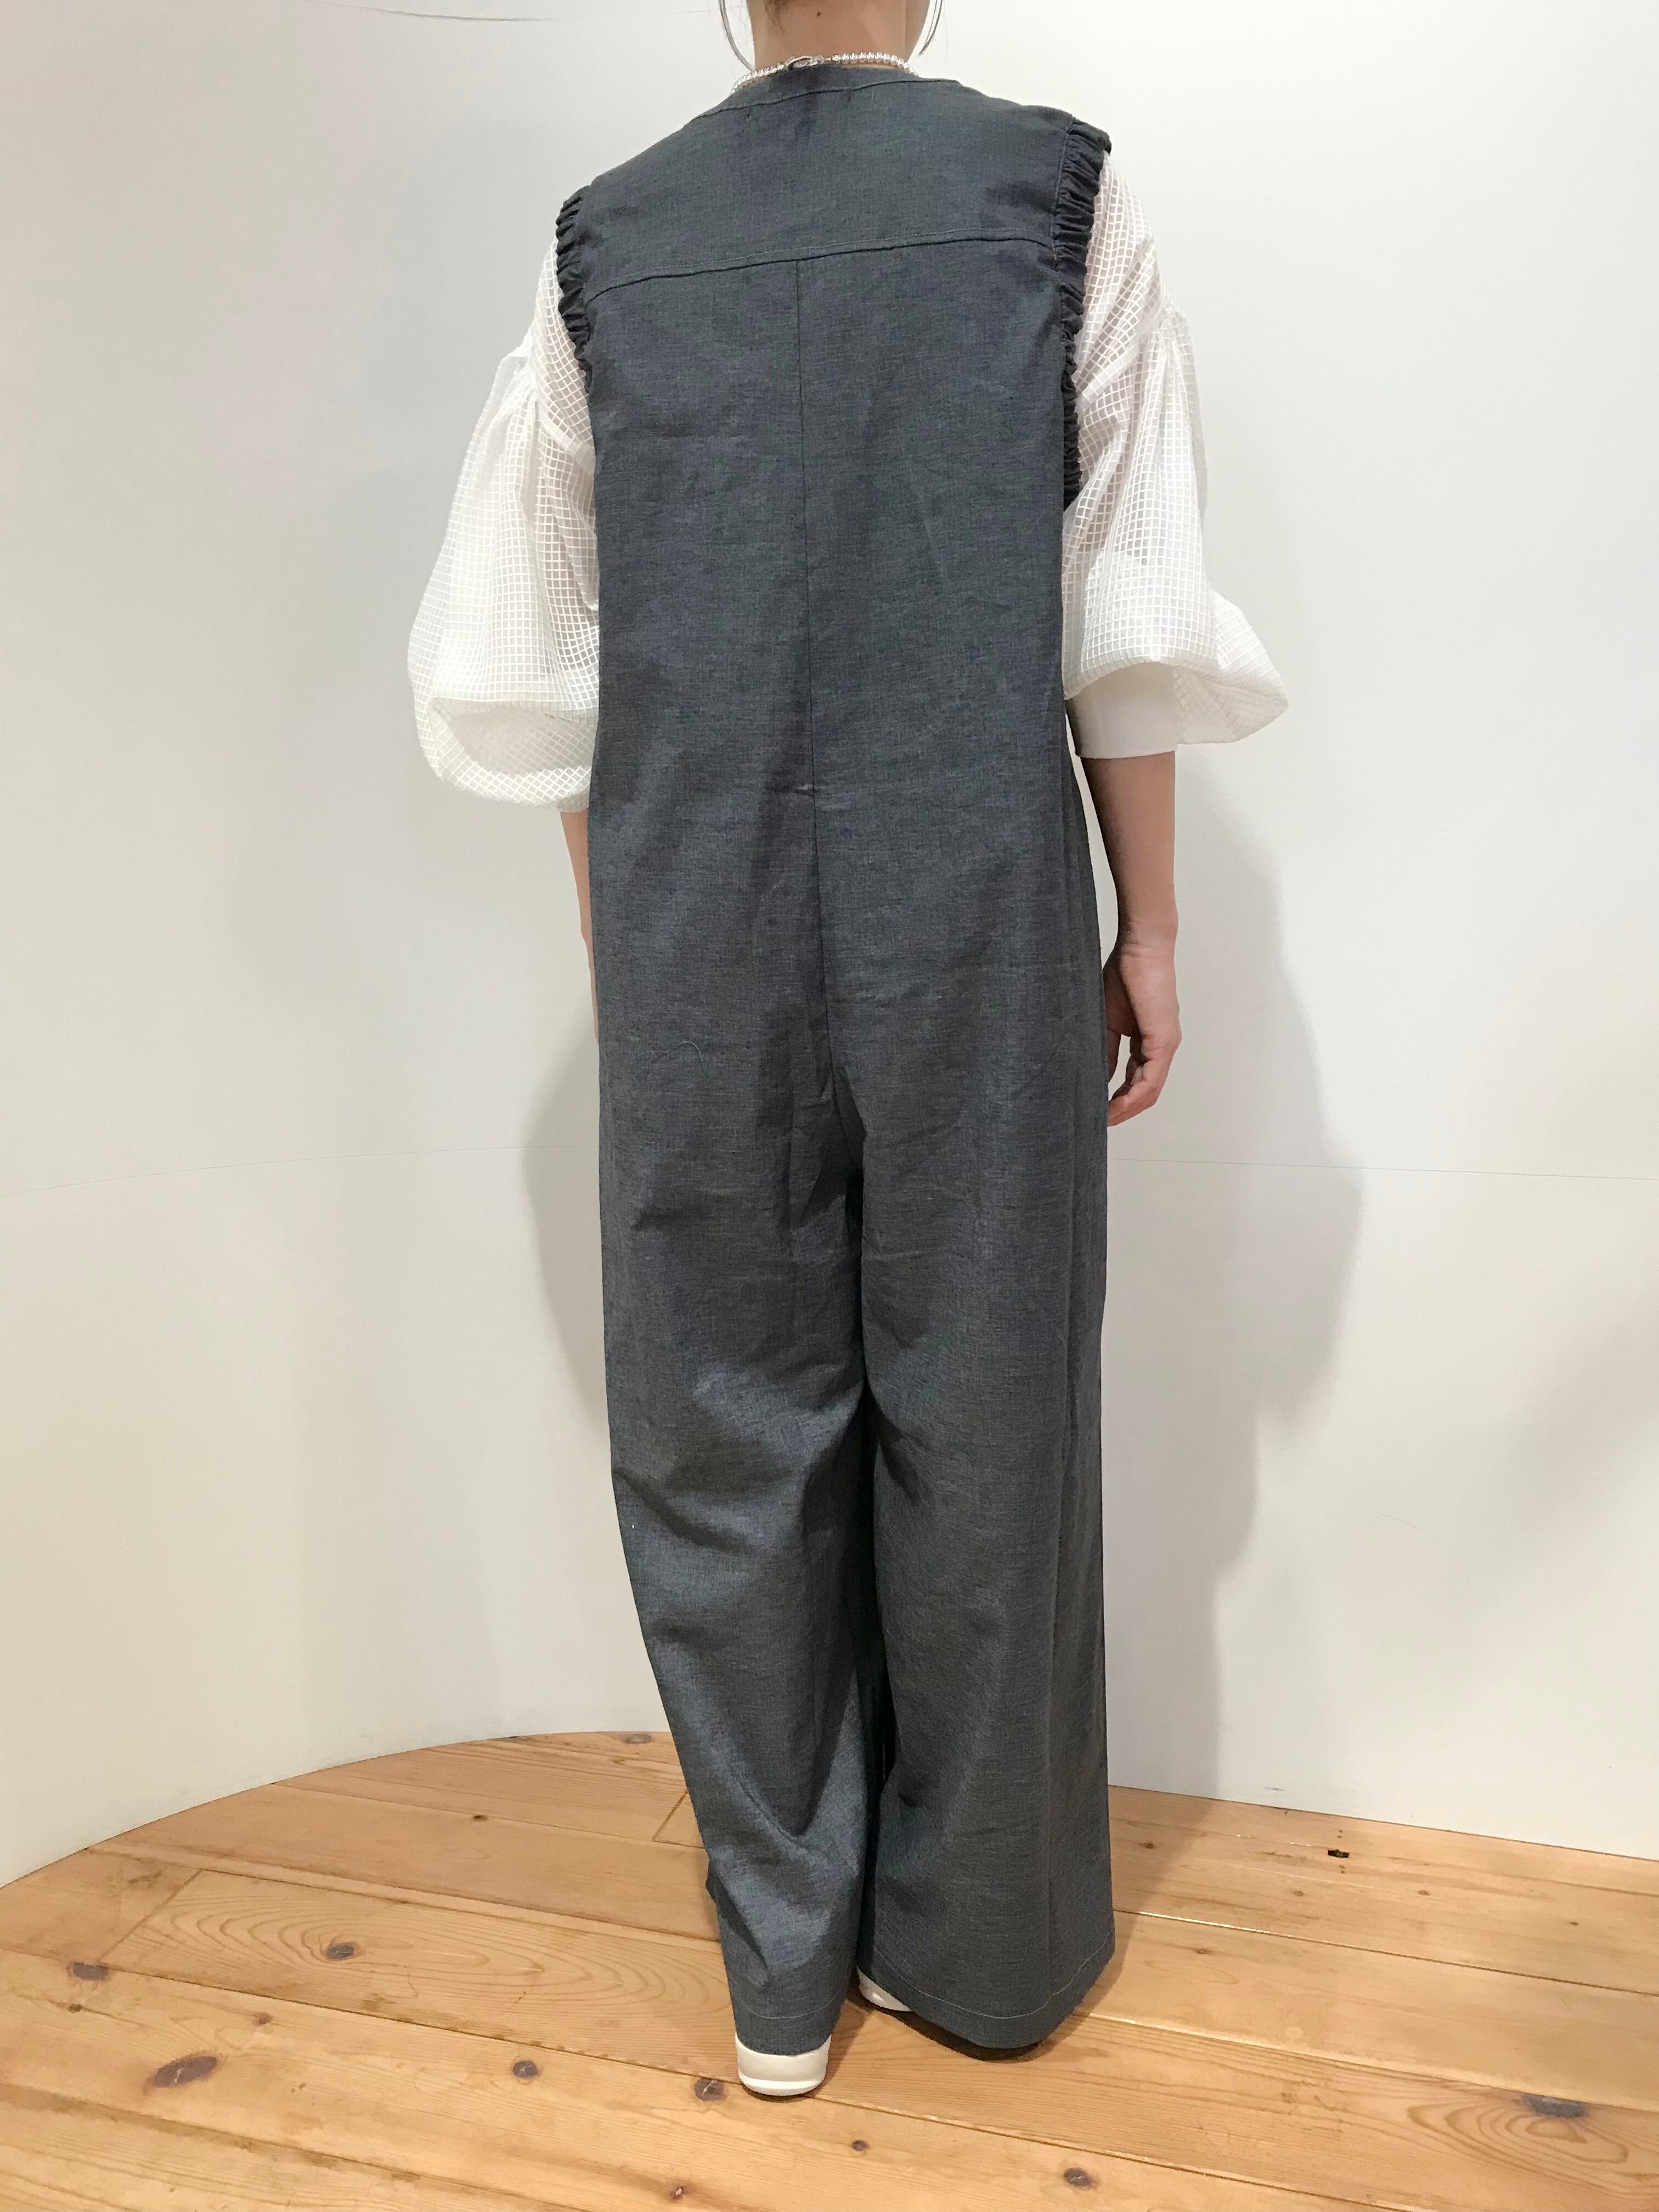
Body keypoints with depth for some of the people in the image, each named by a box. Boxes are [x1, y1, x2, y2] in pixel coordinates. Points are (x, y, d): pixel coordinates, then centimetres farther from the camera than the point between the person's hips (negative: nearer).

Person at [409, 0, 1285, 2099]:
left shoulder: (607, 238, 10)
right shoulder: (1052, 192, 5)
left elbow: (532, 665, 8)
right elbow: (1127, 627, 0)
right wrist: (1151, 926, 8)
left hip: (695, 931, 2)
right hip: (972, 911, -1)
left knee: (724, 1429, 11)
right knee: (975, 1424, 10)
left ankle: (781, 1968, 27)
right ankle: (983, 1945, 29)